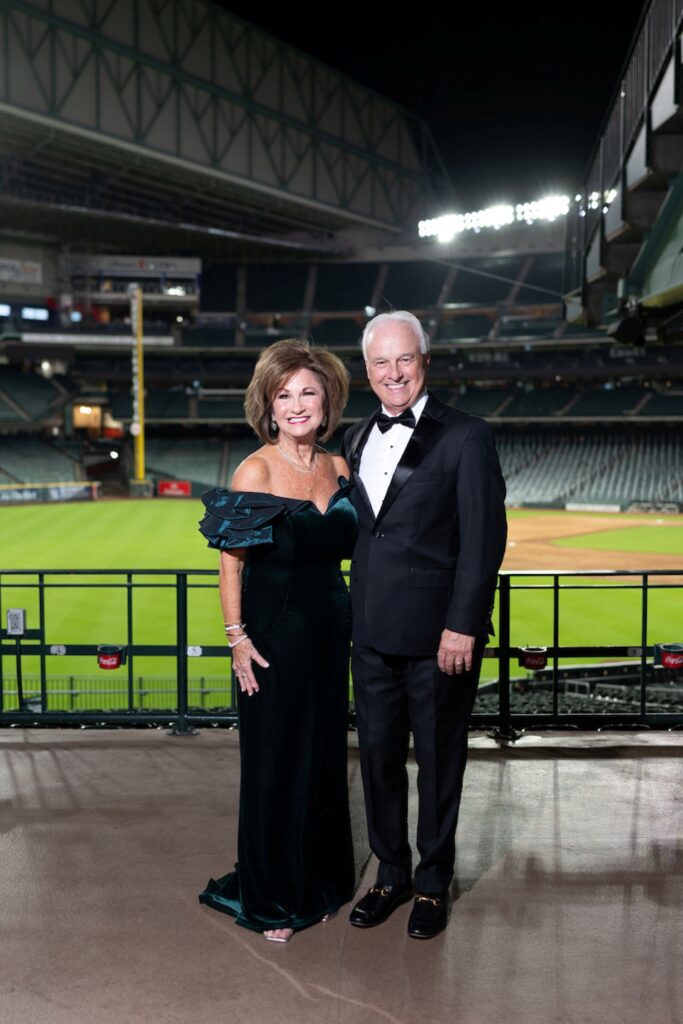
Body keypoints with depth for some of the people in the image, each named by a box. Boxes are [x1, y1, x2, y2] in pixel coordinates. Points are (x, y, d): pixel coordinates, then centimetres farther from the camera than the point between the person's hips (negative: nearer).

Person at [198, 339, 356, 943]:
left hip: (330, 632, 5)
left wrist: (350, 622, 7)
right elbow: (230, 560, -10)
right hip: (274, 634, -5)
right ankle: (269, 898, 27)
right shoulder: (257, 470, -11)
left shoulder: (338, 469, 5)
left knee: (325, 758, 15)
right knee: (275, 764, 7)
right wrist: (236, 636, -14)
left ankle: (320, 884, 35)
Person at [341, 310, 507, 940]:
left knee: (439, 760, 10)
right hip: (372, 631, 5)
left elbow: (484, 539, -11)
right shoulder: (357, 440, 11)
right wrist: (351, 613, 9)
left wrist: (463, 626, -16)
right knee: (378, 754, 15)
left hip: (438, 633, -5)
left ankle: (434, 883, 31)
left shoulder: (466, 438, -7)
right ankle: (392, 873, 35)